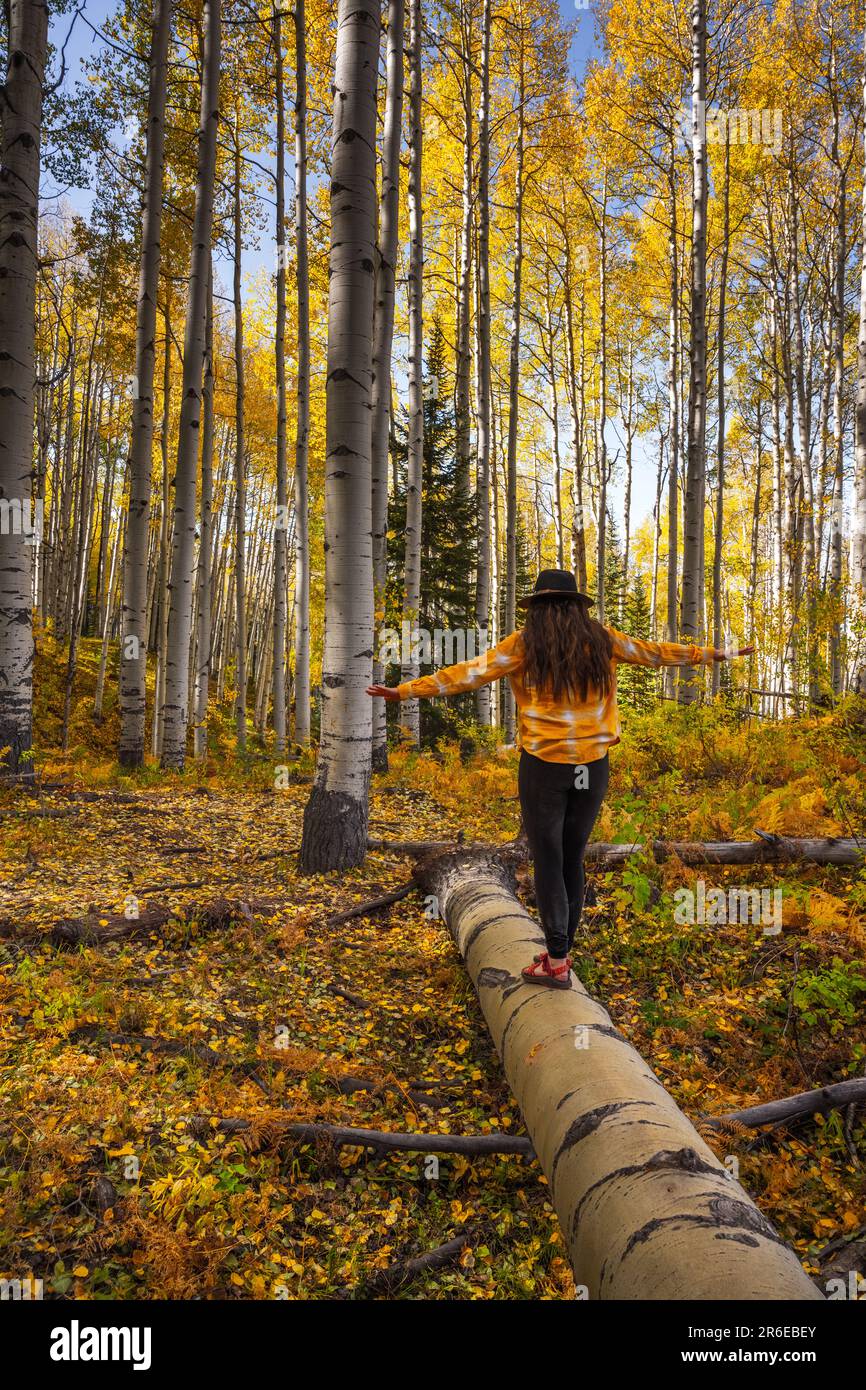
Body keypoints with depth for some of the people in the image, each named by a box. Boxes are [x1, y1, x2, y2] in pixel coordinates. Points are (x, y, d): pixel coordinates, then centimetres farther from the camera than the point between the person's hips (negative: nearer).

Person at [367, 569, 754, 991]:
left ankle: (556, 963, 3)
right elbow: (657, 653, 17)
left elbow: (468, 673, -8)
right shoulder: (602, 640, 6)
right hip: (592, 765, 4)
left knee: (548, 862, 3)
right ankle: (561, 950, 25)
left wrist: (406, 690, -4)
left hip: (545, 764, -4)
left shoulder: (526, 643, -4)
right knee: (572, 860, 14)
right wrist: (714, 654, 32)